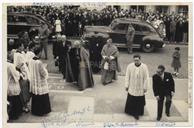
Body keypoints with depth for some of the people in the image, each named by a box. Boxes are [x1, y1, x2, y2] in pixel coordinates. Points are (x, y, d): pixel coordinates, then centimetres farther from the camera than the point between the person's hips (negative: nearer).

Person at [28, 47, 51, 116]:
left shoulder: (30, 61, -5)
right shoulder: (39, 62, -27)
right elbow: (44, 73, -22)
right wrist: (44, 68, -2)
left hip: (33, 83, 7)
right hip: (40, 84, -7)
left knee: (35, 98, 20)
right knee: (42, 98, 10)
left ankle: (35, 110, 33)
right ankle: (42, 111, 21)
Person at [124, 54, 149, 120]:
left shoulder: (144, 67, -11)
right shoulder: (130, 66, -9)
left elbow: (146, 78, -5)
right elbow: (127, 76, -1)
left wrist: (145, 87, -3)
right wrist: (126, 85, 1)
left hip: (140, 88, 0)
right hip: (132, 88, 1)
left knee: (139, 101, 7)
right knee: (131, 101, 10)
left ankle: (137, 113, 22)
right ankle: (131, 111, 31)